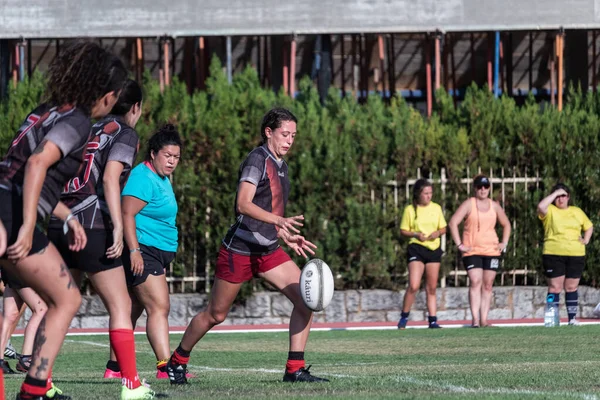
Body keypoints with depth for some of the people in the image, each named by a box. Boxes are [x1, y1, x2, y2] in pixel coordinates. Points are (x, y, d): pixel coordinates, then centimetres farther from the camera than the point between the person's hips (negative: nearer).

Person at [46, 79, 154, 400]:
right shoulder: (125, 133, 1)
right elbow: (110, 178, -14)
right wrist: (118, 227, -19)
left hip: (58, 225, 7)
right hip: (91, 226, -7)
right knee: (120, 306, -1)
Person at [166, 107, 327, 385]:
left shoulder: (280, 165, 13)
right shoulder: (257, 159, -14)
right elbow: (243, 204, -26)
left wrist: (287, 237, 18)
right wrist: (280, 221, -36)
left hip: (268, 250, 8)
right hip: (240, 249, -8)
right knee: (215, 315, 4)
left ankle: (295, 370, -6)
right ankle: (177, 361, 25)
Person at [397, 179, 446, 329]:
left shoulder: (436, 208, 8)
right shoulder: (410, 210, -1)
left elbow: (443, 228, 14)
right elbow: (403, 231, 2)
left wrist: (438, 232, -9)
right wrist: (415, 234, -16)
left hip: (434, 249, 4)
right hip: (416, 248, -4)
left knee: (432, 288, 6)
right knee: (414, 286, -15)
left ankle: (433, 320, 10)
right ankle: (404, 317, 0)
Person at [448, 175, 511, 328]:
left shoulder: (494, 206, 11)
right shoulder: (469, 204, -1)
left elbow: (506, 224, 24)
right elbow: (453, 223, -7)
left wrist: (504, 242, 11)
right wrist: (459, 245, -11)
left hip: (492, 251, 4)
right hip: (472, 251, -4)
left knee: (487, 285, 3)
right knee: (475, 282, -16)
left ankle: (484, 320, 5)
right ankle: (475, 319, -20)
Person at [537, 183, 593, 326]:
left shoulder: (577, 211, 15)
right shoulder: (550, 211, 3)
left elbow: (589, 227, 26)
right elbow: (541, 207, -20)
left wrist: (586, 240, 8)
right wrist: (555, 193, -14)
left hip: (576, 255, 3)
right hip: (554, 254, -3)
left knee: (571, 287, 6)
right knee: (555, 287, -5)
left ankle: (572, 318, 11)